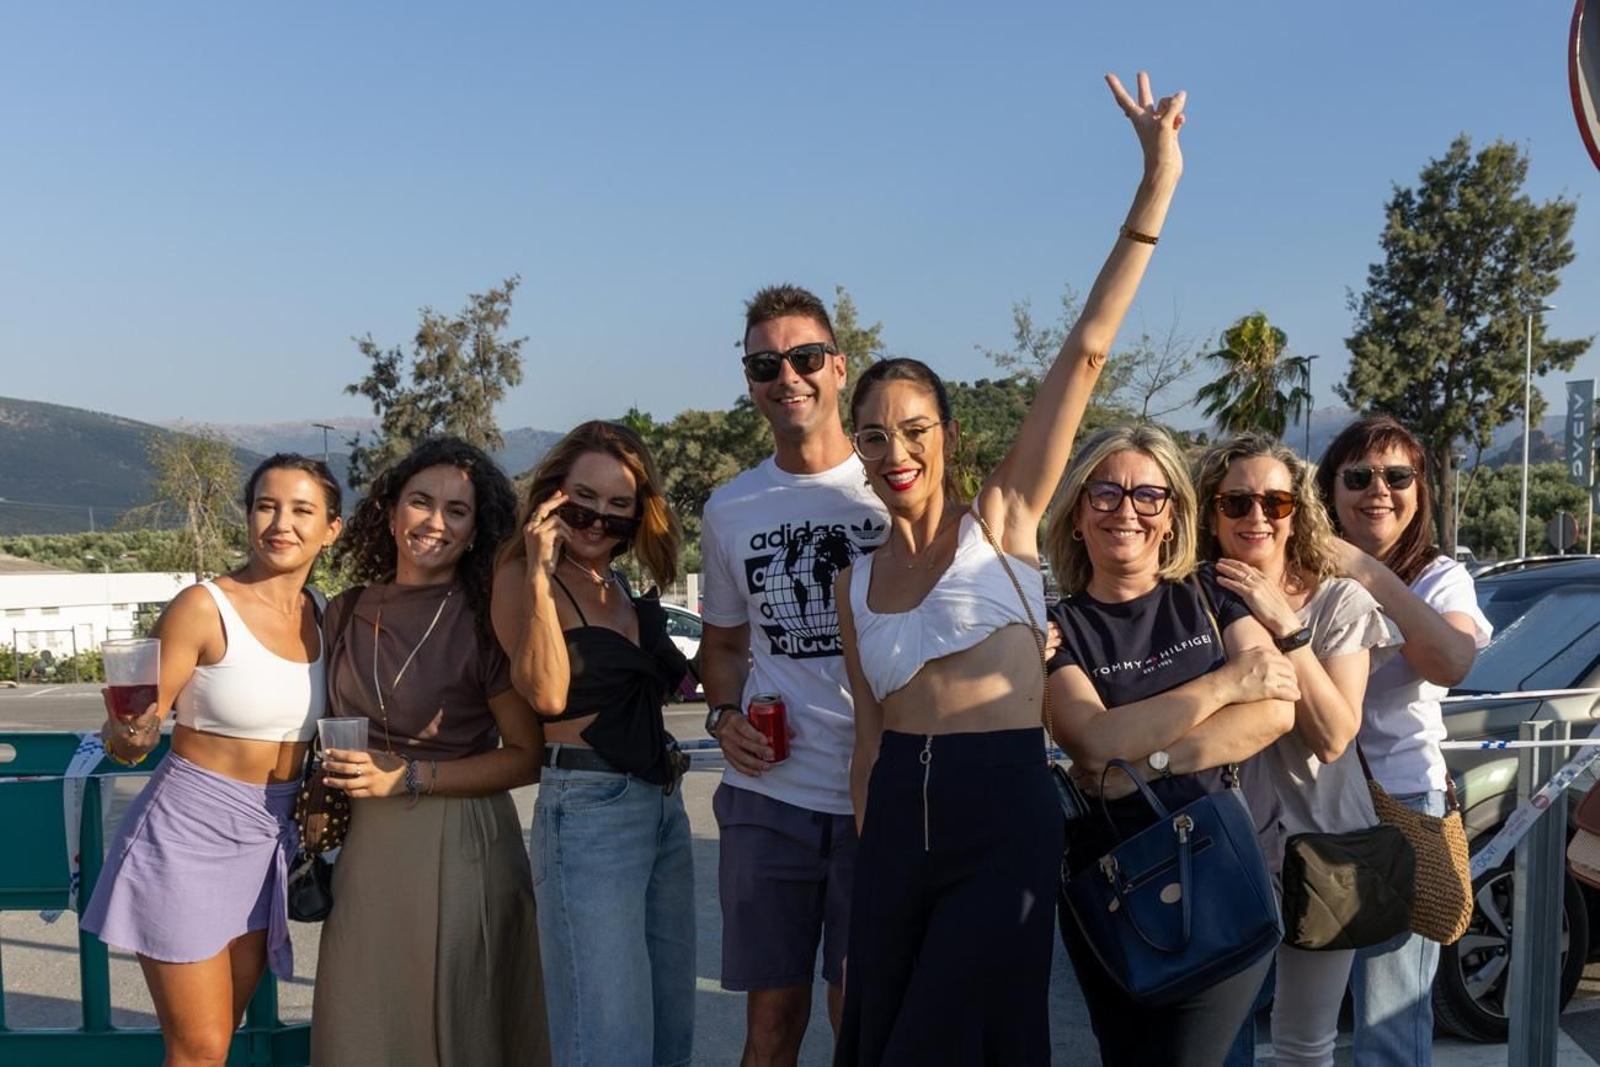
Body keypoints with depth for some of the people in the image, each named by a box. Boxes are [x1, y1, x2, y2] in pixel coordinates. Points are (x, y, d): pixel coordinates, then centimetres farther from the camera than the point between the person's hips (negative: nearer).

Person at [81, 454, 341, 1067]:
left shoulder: (321, 614, 3)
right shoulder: (204, 608, -15)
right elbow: (134, 732, -12)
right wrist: (129, 735, -33)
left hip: (269, 837, 6)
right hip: (191, 833, -6)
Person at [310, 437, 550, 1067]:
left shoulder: (486, 621, -10)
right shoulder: (347, 614, 5)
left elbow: (526, 756, -11)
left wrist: (405, 777, -14)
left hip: (461, 845, -4)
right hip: (368, 843, 5)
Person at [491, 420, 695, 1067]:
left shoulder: (627, 589, 15)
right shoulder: (521, 579, -5)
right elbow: (547, 694, -20)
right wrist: (541, 572, -20)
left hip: (664, 808, 8)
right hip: (587, 811, -8)